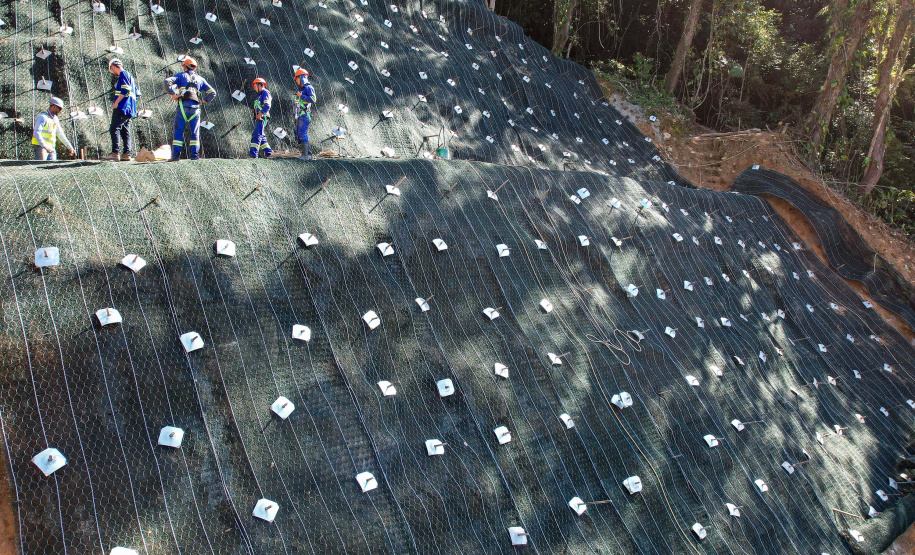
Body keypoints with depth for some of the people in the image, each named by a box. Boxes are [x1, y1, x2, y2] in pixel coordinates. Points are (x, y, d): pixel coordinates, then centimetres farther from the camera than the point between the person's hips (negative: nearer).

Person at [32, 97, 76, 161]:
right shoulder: (42, 117, -10)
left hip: (51, 148, 8)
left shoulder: (55, 119, 16)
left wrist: (70, 147, 20)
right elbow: (37, 132, -20)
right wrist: (45, 146, -30)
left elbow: (60, 134, 23)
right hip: (41, 147, -8)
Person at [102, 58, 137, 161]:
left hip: (122, 107, -10)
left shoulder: (123, 73, -4)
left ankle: (115, 153, -22)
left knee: (114, 129, -14)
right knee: (125, 131, 7)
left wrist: (116, 102, -15)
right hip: (129, 109, 10)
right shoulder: (129, 75, 25)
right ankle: (126, 154, 3)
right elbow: (136, 92, 25)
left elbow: (125, 90, -17)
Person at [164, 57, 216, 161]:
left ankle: (176, 155, -5)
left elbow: (167, 82, -4)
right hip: (195, 108, 2)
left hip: (183, 105, -2)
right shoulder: (200, 79, 20)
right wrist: (203, 101, 13)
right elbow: (212, 92, 17)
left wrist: (173, 94, -3)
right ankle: (195, 154, 1)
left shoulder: (181, 75, 12)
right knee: (194, 132, 8)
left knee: (179, 132, 0)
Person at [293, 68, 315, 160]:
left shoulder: (309, 88, -5)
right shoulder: (300, 89, 21)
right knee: (298, 134, 7)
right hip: (299, 116, 9)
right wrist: (295, 117, 23)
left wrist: (301, 96, -15)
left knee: (302, 133, -16)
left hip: (305, 115, -9)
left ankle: (305, 154, -17)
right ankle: (309, 153, 9)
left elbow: (312, 100, -21)